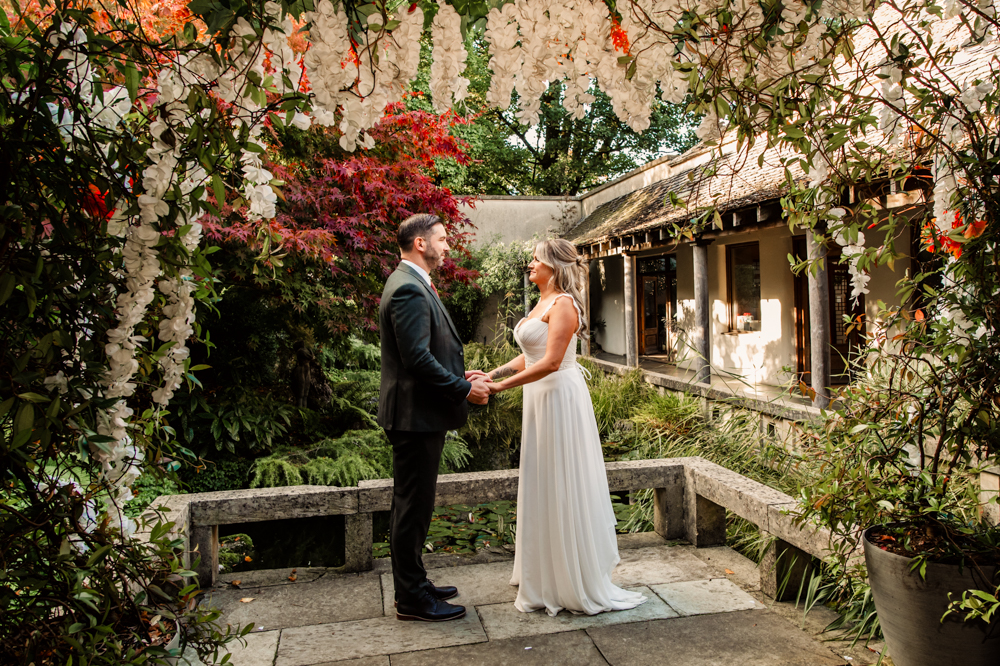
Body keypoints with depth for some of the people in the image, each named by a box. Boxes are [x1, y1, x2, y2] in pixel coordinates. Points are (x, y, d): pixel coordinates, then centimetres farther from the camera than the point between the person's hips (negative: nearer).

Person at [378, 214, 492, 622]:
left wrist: (461, 376, 11)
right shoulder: (409, 289, -18)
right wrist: (464, 390, -17)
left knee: (413, 504, 18)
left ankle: (413, 583, 32)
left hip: (420, 413, 11)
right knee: (413, 505, 0)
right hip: (416, 415, -11)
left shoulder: (414, 285, 16)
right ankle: (412, 599, 14)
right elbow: (417, 358, -25)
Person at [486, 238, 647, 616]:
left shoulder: (563, 304, -14)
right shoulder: (542, 304, 15)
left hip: (559, 397, -10)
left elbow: (551, 362, -23)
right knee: (544, 485, 16)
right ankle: (549, 572, 30)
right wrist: (492, 373, 4)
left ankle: (580, 582, 13)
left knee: (561, 485, -1)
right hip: (541, 399, 10)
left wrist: (503, 386, -22)